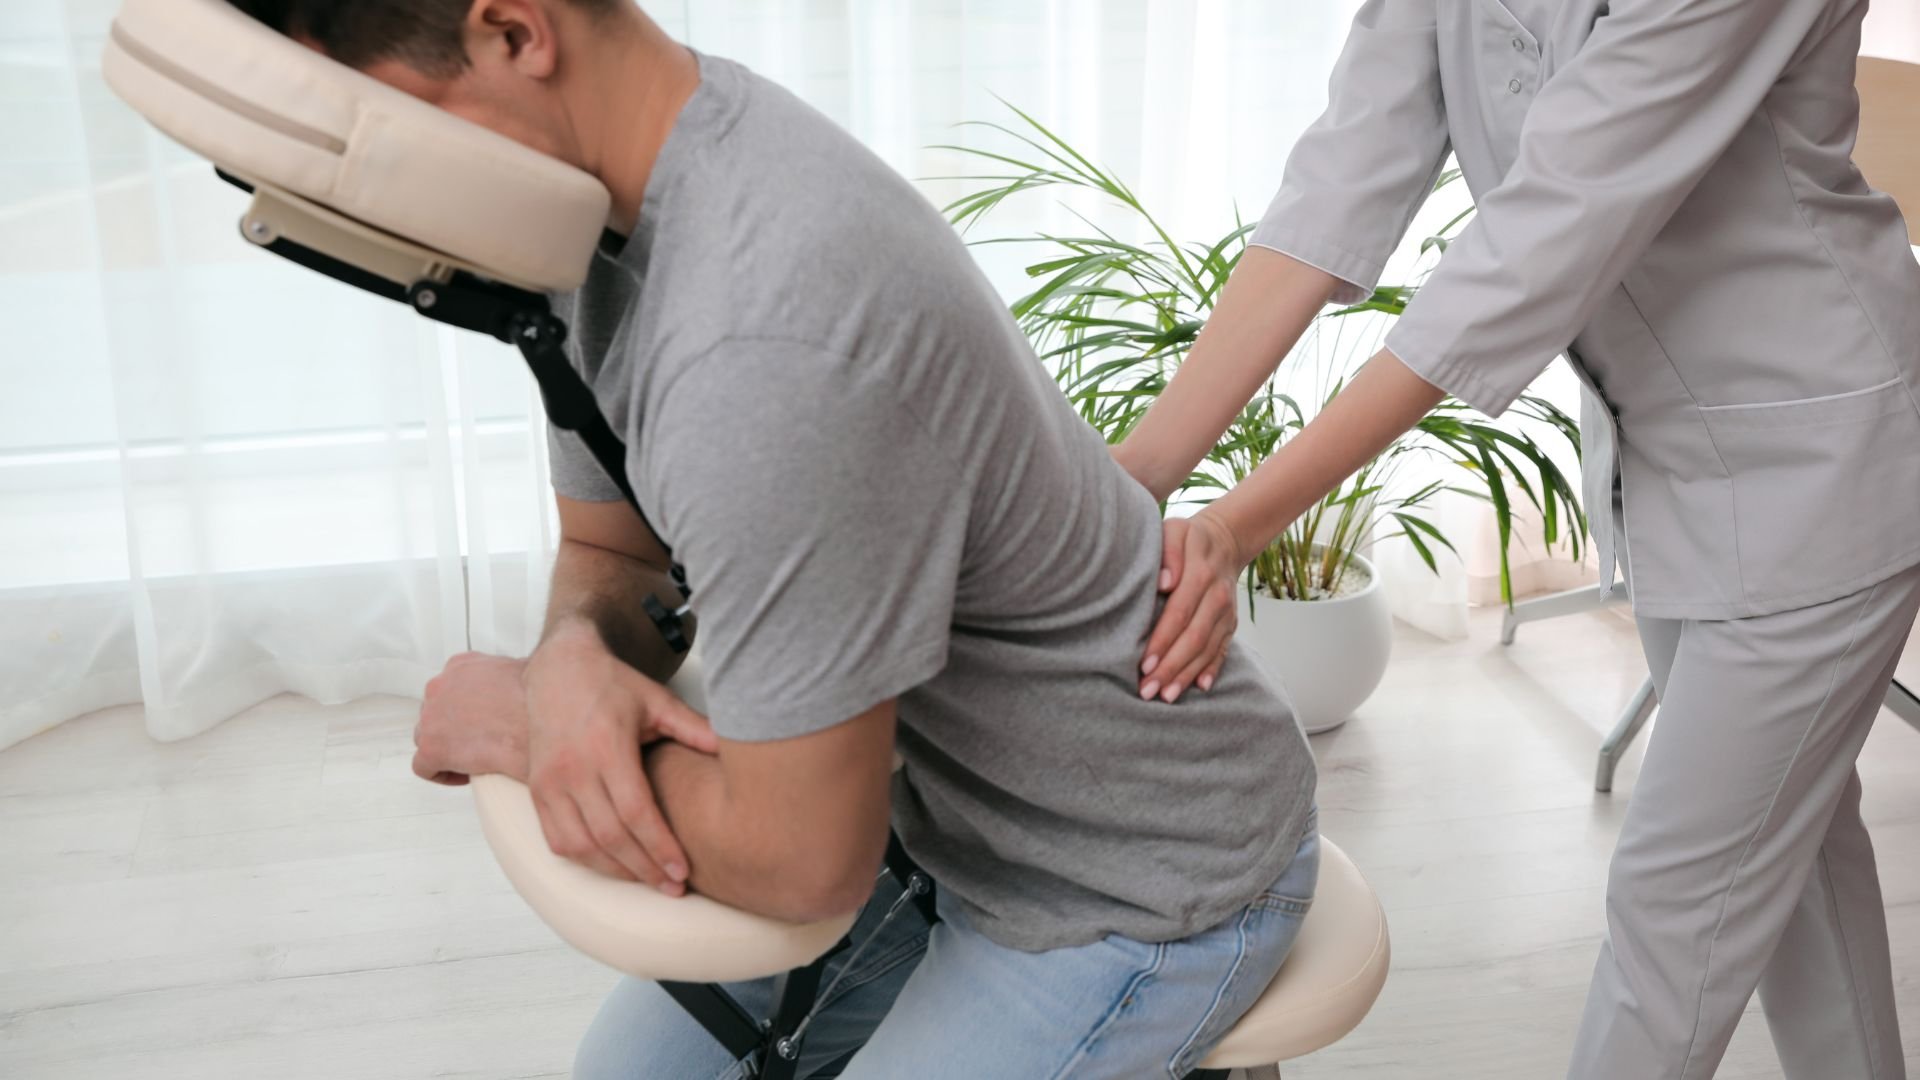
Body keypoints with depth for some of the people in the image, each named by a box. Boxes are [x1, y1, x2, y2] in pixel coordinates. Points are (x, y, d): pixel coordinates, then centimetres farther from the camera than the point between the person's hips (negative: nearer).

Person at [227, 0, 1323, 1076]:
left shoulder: (766, 342, -37)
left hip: (1148, 890, -8)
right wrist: (574, 656, -17)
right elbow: (607, 549, 6)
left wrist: (512, 720, -13)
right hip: (961, 812, 8)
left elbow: (802, 860, -28)